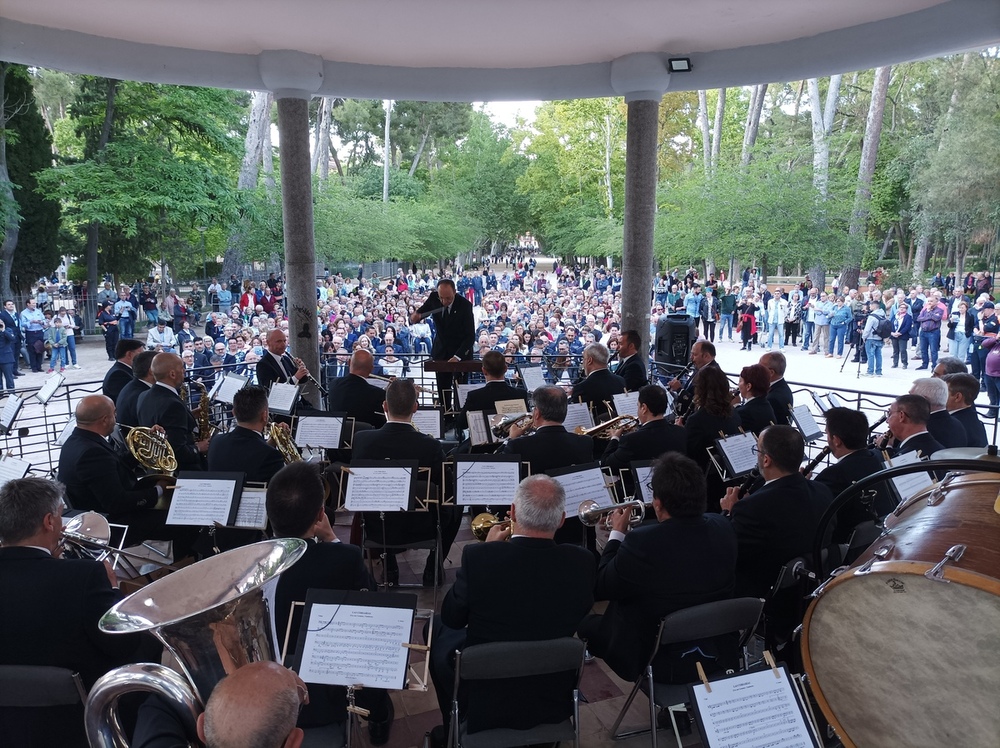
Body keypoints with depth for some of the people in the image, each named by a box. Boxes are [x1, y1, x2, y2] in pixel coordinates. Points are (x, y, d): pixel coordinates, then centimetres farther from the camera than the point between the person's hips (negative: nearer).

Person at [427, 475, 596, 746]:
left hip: (481, 702, -2)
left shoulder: (478, 556, -25)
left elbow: (452, 619, -8)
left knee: (439, 626, 25)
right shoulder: (582, 562, -17)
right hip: (553, 700, 3)